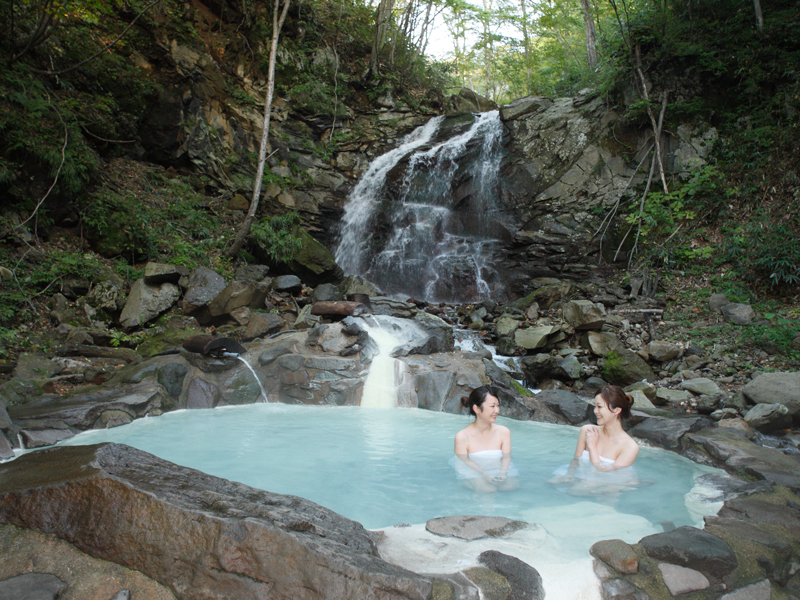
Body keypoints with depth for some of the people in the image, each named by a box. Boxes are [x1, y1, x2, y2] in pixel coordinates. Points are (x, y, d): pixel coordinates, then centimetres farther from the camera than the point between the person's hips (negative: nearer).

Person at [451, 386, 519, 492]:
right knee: (487, 489, -31)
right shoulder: (462, 437, -18)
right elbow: (465, 461, -13)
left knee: (510, 485, -23)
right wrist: (485, 475, -25)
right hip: (473, 473, -4)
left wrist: (503, 473, -23)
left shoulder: (504, 432, -6)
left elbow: (506, 457, -3)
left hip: (498, 470, 4)